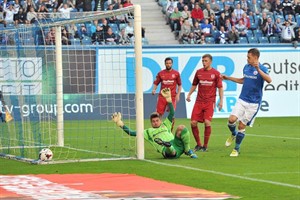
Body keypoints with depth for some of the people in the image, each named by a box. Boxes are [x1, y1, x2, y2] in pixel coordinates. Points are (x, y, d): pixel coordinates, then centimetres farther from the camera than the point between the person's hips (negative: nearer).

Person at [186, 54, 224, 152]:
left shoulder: (216, 73, -1)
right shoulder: (199, 72, 9)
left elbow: (220, 87, 1)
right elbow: (194, 85, 19)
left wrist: (221, 100, -8)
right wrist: (189, 95, 5)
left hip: (210, 102, -4)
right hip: (199, 101, 4)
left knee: (207, 123, -15)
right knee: (193, 123, -4)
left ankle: (205, 146, -1)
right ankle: (198, 144, 13)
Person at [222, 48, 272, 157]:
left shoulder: (262, 69, -11)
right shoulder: (246, 67, 8)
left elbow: (269, 80, -31)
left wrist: (258, 69, -40)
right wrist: (228, 78, 28)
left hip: (253, 103, -4)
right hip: (242, 100, 5)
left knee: (241, 126, -1)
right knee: (232, 119, -13)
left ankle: (236, 149, 15)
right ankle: (233, 134, 21)